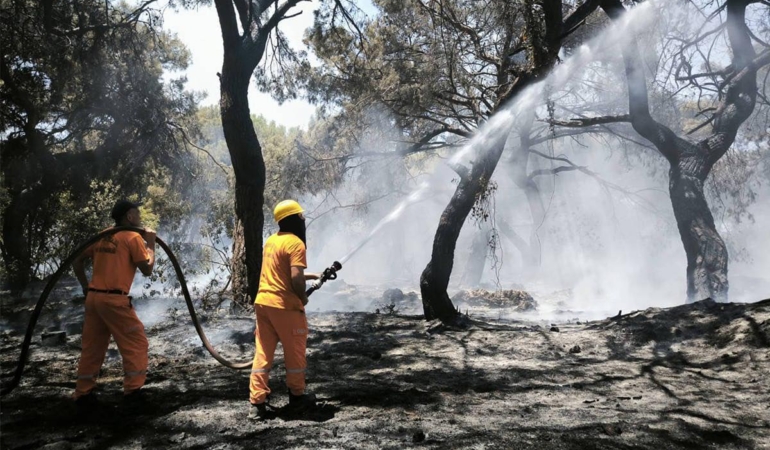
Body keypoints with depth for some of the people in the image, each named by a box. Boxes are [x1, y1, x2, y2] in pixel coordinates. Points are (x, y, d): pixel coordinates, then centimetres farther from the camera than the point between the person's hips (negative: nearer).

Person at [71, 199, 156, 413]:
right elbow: (147, 269, -6)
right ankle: (132, 391, 5)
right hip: (115, 300, -7)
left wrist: (86, 287, 19)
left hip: (93, 298, 7)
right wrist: (150, 244, 5)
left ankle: (83, 395, 19)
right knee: (136, 343, 5)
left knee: (91, 347, 14)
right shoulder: (133, 237, -5)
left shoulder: (102, 237, 15)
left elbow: (77, 262, 17)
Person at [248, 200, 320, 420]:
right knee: (295, 352, 10)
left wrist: (310, 276, 27)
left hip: (263, 302, 7)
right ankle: (297, 397, 24)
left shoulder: (271, 241, 13)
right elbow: (295, 279, -23)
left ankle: (257, 403, 7)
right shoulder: (295, 243, -14)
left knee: (262, 353, 8)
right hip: (285, 306, -7)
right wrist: (303, 297, -5)